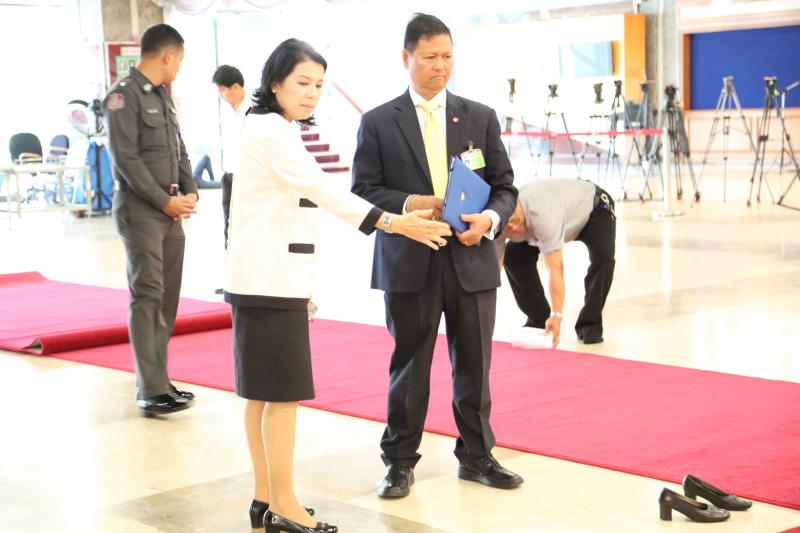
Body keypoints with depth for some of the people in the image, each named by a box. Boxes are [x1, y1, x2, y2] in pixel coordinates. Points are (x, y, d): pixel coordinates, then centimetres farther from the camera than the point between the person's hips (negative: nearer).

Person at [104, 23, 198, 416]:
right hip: (139, 210, -8)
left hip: (171, 212, 8)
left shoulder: (164, 97, 16)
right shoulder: (124, 96, -9)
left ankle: (157, 382, 15)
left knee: (167, 298, 8)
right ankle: (152, 391, -8)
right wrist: (165, 201, -14)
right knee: (148, 296, -9)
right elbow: (125, 158, -15)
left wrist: (190, 193, 2)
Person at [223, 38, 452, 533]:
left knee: (262, 393, 11)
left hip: (275, 279, 10)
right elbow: (321, 189, -24)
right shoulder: (269, 130, -13)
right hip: (267, 281, -10)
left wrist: (303, 284, 21)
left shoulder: (278, 131, 18)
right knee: (283, 394, -7)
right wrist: (392, 222, -30)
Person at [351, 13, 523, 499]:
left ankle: (477, 455, 24)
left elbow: (505, 186, 8)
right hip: (409, 264, -2)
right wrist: (407, 204, -16)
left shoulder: (481, 118, 8)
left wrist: (490, 218, -12)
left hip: (472, 261, 2)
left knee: (474, 365, 9)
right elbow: (363, 191, 0)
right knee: (409, 367, 5)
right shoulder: (379, 123, 3)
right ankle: (400, 461, 17)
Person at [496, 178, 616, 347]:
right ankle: (539, 319, 3)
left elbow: (555, 267, -46)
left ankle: (589, 324, -16)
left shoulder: (541, 215, -46)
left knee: (603, 257, -32)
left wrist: (557, 315, -47)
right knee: (514, 256, -10)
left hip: (593, 206, -6)